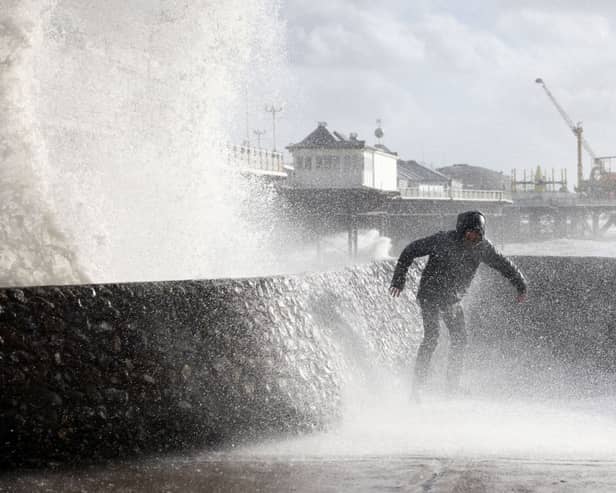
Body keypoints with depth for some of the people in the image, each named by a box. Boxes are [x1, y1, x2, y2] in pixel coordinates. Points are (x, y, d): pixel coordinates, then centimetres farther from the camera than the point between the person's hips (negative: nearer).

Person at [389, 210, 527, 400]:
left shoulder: (482, 247, -8)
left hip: (453, 299, 5)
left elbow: (503, 264, 9)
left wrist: (521, 285, 14)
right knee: (431, 336, -17)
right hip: (430, 294, -5)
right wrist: (399, 279, -14)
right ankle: (417, 383, -14)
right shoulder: (443, 240, -20)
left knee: (459, 339, 0)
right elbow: (411, 251, -11)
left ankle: (453, 384, 12)